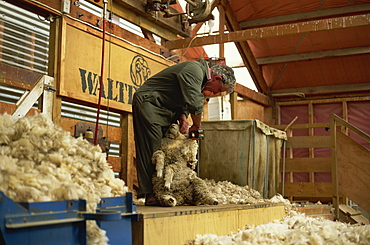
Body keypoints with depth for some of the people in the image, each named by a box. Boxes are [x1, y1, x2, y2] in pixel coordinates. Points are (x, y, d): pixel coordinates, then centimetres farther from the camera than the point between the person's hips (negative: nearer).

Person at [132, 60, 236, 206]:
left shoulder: (201, 78, 12)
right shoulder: (195, 70, -21)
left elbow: (184, 100, 13)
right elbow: (195, 104, -27)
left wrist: (182, 117, -7)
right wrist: (197, 126, -11)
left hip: (164, 109, 10)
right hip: (148, 102, -10)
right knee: (152, 150, -13)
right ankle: (151, 196, -12)